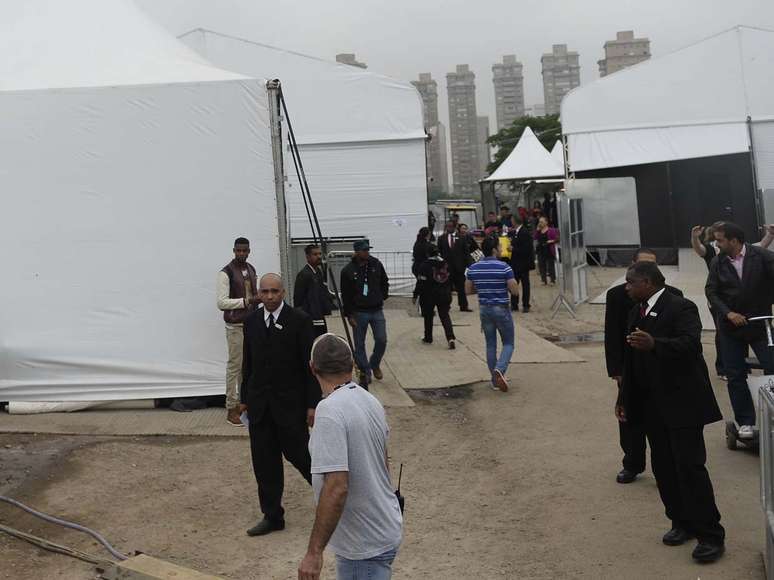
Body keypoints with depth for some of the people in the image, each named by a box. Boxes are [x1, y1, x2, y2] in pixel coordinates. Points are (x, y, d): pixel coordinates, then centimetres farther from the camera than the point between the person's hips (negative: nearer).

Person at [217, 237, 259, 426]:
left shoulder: (251, 269, 10)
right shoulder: (226, 273, -12)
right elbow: (221, 302, -18)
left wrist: (259, 298, 1)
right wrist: (247, 300, -24)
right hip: (235, 326, -7)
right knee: (235, 366, -3)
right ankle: (231, 409, 6)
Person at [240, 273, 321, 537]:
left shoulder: (299, 320, -9)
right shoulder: (252, 321, 6)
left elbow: (310, 364, -9)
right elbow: (248, 363, 13)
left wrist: (312, 404, -11)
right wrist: (245, 398, 13)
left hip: (290, 403, -4)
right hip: (260, 404, 5)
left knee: (298, 453, 1)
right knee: (264, 463, 8)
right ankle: (272, 516, 20)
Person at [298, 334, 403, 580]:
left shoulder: (330, 411, -24)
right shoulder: (371, 401, 3)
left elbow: (337, 487, -30)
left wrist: (314, 552, -25)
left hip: (364, 546, -9)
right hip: (384, 530, 9)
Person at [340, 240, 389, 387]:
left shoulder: (376, 264, -2)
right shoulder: (348, 270, -9)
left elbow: (385, 282, 16)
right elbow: (345, 296, -5)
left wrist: (383, 297, 9)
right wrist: (349, 315, -7)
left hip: (377, 310, 2)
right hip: (359, 313, -2)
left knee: (381, 340, -2)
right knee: (359, 345, 4)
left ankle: (375, 364, 22)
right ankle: (365, 372, 17)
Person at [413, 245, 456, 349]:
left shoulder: (425, 265, -11)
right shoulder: (445, 264, 6)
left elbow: (420, 283, -14)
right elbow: (450, 280, 13)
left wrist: (415, 296, -7)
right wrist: (449, 295, 24)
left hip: (429, 296, -3)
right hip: (444, 295, 3)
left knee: (428, 317, 14)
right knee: (445, 316, 4)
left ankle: (428, 338, 23)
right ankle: (450, 338, -14)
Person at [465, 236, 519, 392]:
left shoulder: (473, 268, 0)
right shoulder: (504, 267, -14)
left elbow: (468, 290, 6)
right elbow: (515, 290, -13)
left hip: (484, 309, 4)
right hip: (501, 309, -4)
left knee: (490, 345, 12)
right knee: (508, 343, 8)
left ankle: (496, 380, 15)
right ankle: (500, 369, -17)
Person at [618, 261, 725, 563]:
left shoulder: (681, 308, -13)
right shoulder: (637, 311, 12)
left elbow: (690, 344, -30)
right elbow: (631, 359, 17)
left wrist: (655, 344, -46)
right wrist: (625, 398, 17)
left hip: (682, 402, -8)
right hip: (652, 404, 8)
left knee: (690, 466, -7)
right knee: (663, 467, 10)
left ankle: (711, 535, 2)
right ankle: (682, 522, 24)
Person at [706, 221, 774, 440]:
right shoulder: (717, 263, 0)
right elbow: (711, 291, -2)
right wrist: (728, 313, -16)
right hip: (730, 326, 2)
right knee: (736, 376, 5)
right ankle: (745, 422, 14)